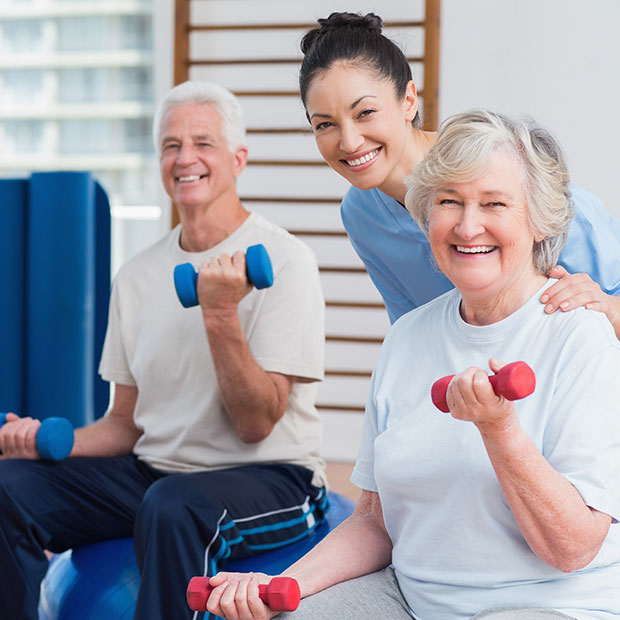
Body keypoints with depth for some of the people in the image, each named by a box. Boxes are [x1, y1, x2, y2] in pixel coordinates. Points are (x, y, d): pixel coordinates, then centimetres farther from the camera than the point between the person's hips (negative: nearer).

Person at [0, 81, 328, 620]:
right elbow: (128, 421, 15)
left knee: (173, 505, -38)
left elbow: (256, 424, -12)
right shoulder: (137, 277, 11)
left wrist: (221, 313, -24)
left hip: (270, 477, -5)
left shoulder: (283, 261, -8)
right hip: (153, 470, 6)